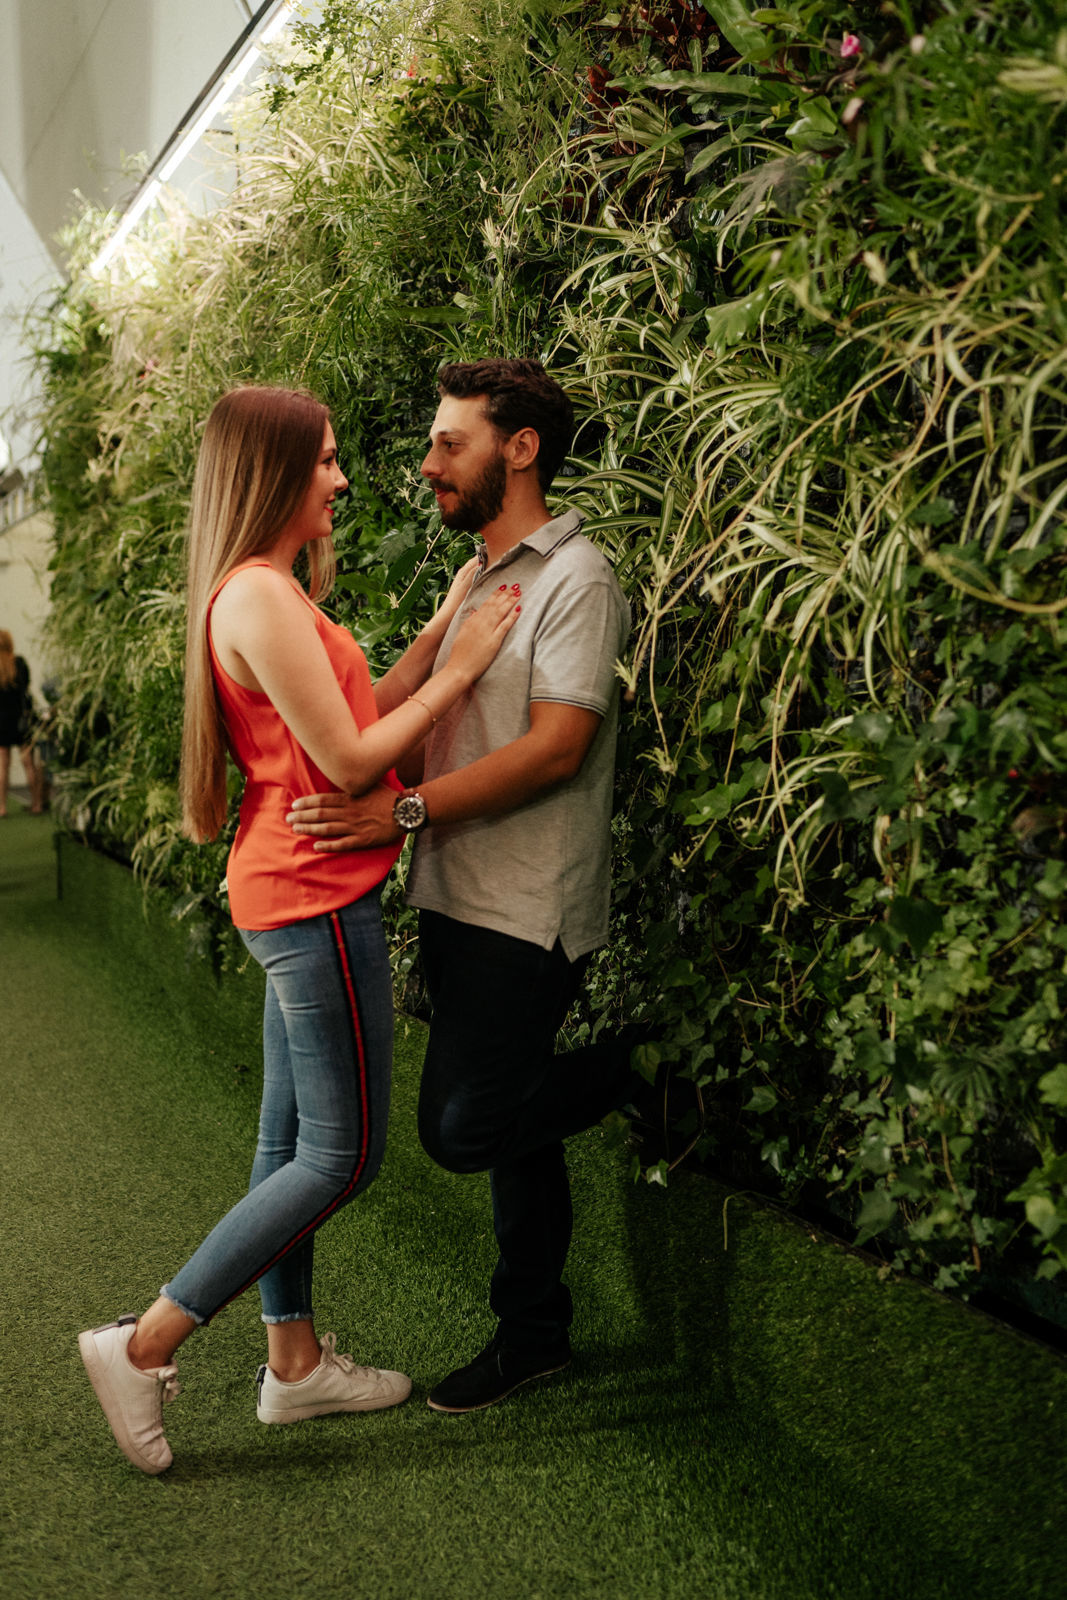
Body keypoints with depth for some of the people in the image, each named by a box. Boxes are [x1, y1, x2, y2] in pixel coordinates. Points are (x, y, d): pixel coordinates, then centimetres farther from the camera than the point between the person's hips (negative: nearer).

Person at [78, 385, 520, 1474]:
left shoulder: (264, 594, 15)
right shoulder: (259, 596, -18)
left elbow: (358, 715, 14)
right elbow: (347, 760, -18)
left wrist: (440, 631, 10)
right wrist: (458, 669, -10)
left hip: (295, 900, 11)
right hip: (315, 900, -10)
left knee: (294, 1141, 16)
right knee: (340, 1156, -2)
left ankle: (294, 1361, 29)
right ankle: (142, 1346, 6)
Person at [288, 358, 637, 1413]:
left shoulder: (575, 580, -12)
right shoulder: (478, 581, 16)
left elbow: (554, 748, -21)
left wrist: (403, 811, -24)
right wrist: (354, 774, 6)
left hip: (526, 912, -8)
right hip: (458, 901, 8)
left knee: (463, 1127, -8)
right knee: (505, 1127, 14)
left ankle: (633, 1074, 13)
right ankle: (532, 1336, 27)